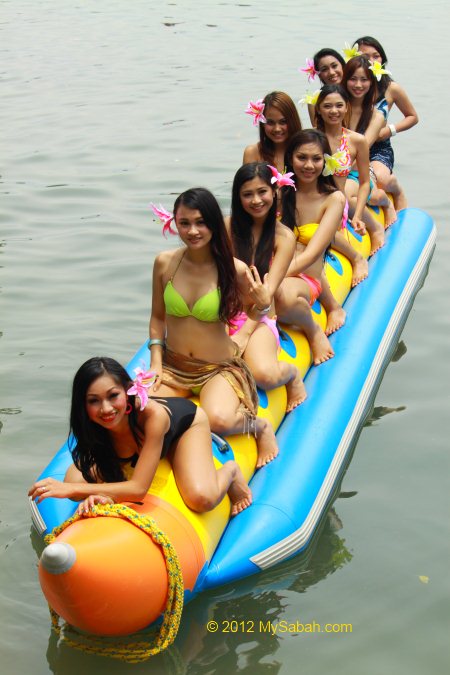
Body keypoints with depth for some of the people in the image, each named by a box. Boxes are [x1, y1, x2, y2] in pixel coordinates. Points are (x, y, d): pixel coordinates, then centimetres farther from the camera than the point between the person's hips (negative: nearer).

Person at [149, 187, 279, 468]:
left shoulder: (234, 269, -14)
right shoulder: (165, 263, -5)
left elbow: (255, 316, 1)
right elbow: (157, 317, 9)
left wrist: (261, 304, -22)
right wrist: (156, 361, -1)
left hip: (219, 369, -3)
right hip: (173, 366, 3)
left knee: (219, 420, -33)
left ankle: (260, 426, 1)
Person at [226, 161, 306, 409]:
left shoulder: (284, 237, 1)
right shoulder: (228, 226, 6)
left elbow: (267, 293, -6)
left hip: (259, 320, -1)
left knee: (265, 375, -32)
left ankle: (291, 373, 4)